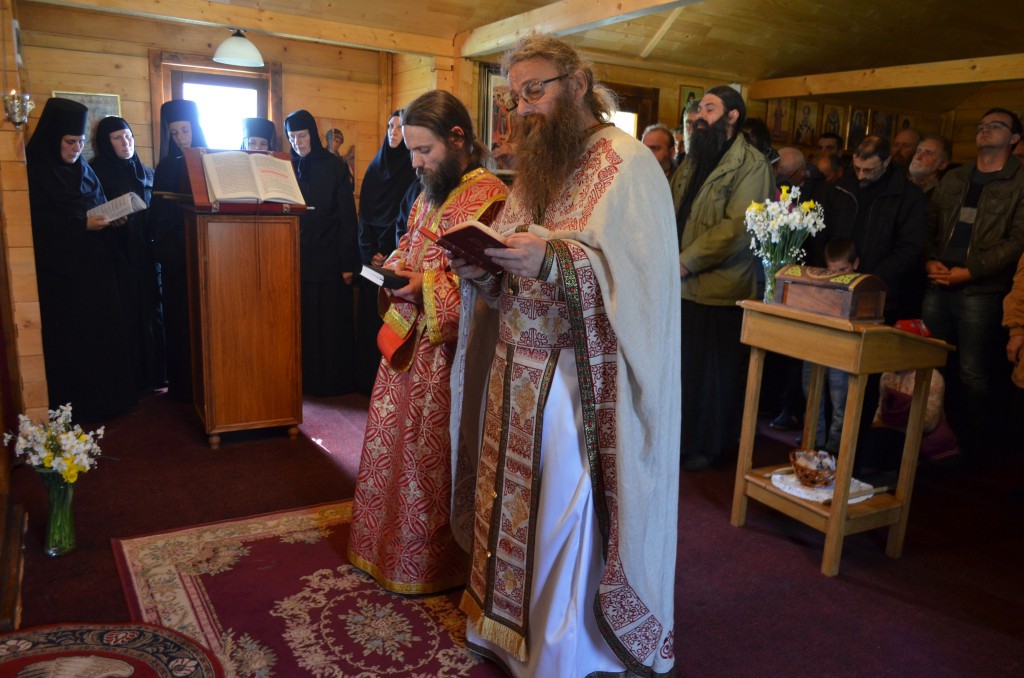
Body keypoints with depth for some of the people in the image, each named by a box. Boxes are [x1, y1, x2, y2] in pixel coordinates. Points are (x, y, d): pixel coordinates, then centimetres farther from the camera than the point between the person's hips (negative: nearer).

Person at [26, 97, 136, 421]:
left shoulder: (82, 169, 14)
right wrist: (81, 224, -19)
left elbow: (101, 203, 20)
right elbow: (37, 221, -13)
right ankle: (75, 404, 6)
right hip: (60, 269, -6)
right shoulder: (34, 171, -6)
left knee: (104, 327, 5)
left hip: (95, 264, 6)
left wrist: (112, 218, -1)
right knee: (70, 336, -3)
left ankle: (106, 396, 14)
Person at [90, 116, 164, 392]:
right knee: (127, 315, -4)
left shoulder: (145, 172, 15)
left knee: (150, 310, 6)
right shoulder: (97, 172, -1)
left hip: (145, 252, 5)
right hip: (117, 253, -5)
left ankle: (154, 374, 13)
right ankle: (131, 378, 4)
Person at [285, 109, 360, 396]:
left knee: (330, 321, 1)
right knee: (301, 320, 6)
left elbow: (348, 216, -6)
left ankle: (333, 380, 12)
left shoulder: (335, 166, -2)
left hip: (328, 257, -4)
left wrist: (348, 263, -11)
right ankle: (304, 379, 16)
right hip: (297, 257, 4)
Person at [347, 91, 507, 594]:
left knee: (434, 455, 5)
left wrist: (425, 286, -22)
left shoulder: (488, 197, -14)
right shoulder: (429, 194, 13)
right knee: (394, 444, 17)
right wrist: (394, 269, 3)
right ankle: (388, 546, 36)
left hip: (448, 351, -8)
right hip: (407, 341, 8)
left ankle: (433, 561, 26)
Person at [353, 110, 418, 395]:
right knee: (369, 316, 7)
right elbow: (364, 212, 9)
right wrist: (369, 251, -4)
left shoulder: (416, 170, -3)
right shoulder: (375, 167, 13)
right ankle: (368, 379, 16)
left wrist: (387, 251, -13)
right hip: (373, 254, 5)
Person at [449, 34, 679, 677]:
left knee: (568, 515, 1)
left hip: (582, 383, -6)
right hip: (517, 371, 7)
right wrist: (481, 269, -4)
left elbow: (639, 278, -18)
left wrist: (553, 258, -30)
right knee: (514, 503, 11)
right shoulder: (536, 169, 16)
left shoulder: (628, 163, -7)